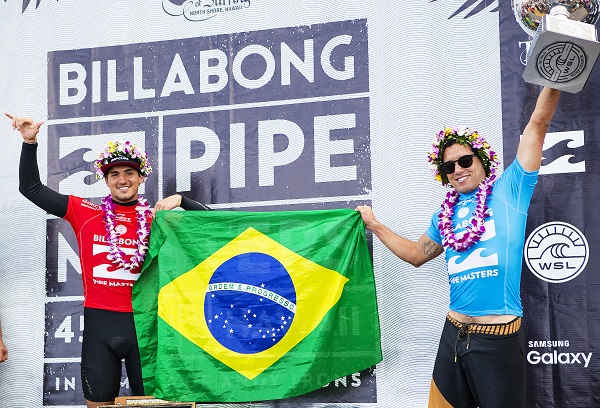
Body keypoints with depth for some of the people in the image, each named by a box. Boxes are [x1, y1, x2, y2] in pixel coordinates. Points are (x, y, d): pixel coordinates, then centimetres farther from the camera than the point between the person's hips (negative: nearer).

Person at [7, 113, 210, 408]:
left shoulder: (157, 218, 4)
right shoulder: (85, 214, 6)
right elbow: (31, 188, 10)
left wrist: (180, 200, -11)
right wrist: (29, 142, 2)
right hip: (99, 321, 1)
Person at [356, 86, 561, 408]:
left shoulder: (508, 190, 0)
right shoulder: (445, 214, 14)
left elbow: (538, 123, -6)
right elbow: (417, 254, 27)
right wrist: (374, 225, 28)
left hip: (499, 338, -5)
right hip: (454, 334, 6)